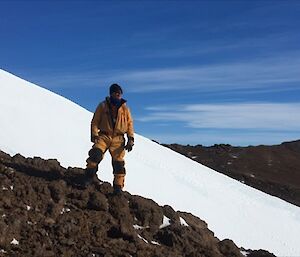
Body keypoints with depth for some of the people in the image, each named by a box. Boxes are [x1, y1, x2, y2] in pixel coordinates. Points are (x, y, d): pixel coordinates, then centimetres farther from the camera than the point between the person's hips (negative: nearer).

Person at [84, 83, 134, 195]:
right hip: (104, 136, -1)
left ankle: (118, 187, 8)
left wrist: (131, 139, 0)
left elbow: (129, 123, 10)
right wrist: (94, 136, -8)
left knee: (118, 163, 0)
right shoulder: (103, 106, 3)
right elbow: (95, 122, 4)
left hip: (118, 139, 1)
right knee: (96, 154, -26)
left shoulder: (124, 108, 8)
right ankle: (89, 176, -13)